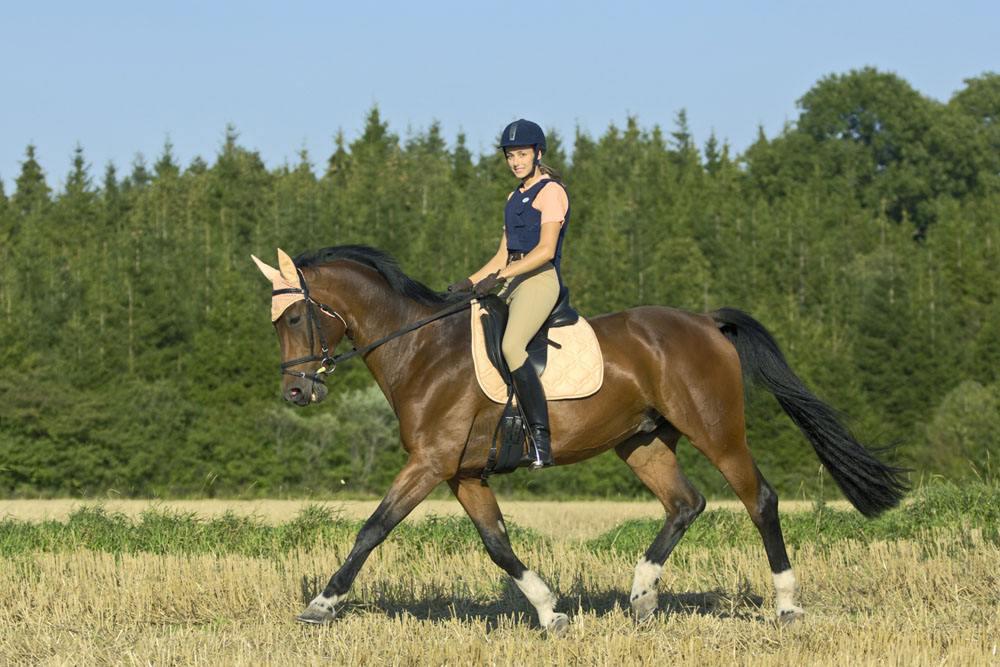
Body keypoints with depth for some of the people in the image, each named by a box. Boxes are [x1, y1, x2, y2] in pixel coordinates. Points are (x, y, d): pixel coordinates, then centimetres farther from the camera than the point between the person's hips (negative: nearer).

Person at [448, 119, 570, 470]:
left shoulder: (551, 192, -4)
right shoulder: (515, 198, 22)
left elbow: (546, 250, -15)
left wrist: (500, 276, -21)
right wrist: (470, 282, 9)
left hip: (541, 280, -10)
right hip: (511, 283, 10)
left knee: (510, 346, -32)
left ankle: (541, 438, -34)